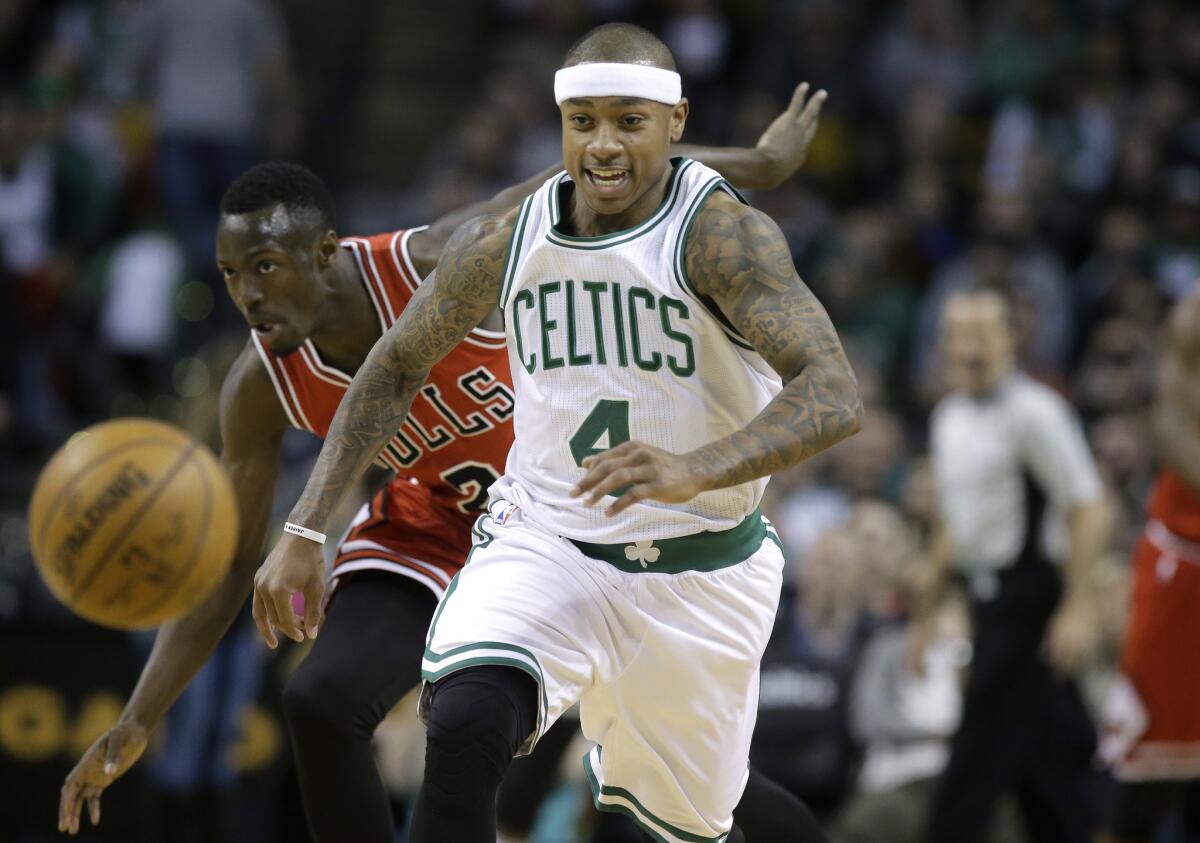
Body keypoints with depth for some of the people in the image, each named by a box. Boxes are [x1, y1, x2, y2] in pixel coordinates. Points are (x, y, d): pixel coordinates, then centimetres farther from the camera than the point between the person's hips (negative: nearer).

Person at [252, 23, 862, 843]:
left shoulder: (723, 235, -19)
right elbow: (395, 369, 10)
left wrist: (695, 471, -48)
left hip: (700, 570, -1)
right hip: (545, 543, 1)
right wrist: (304, 531, 2)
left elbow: (835, 396, -31)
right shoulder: (502, 242, -6)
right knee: (464, 729, -28)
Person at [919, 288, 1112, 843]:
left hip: (1030, 596, -8)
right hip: (987, 600, 8)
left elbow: (1090, 511, -15)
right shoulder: (947, 418, 12)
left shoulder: (1033, 411, -13)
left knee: (977, 760, -8)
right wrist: (926, 608, 22)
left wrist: (1077, 607, -21)